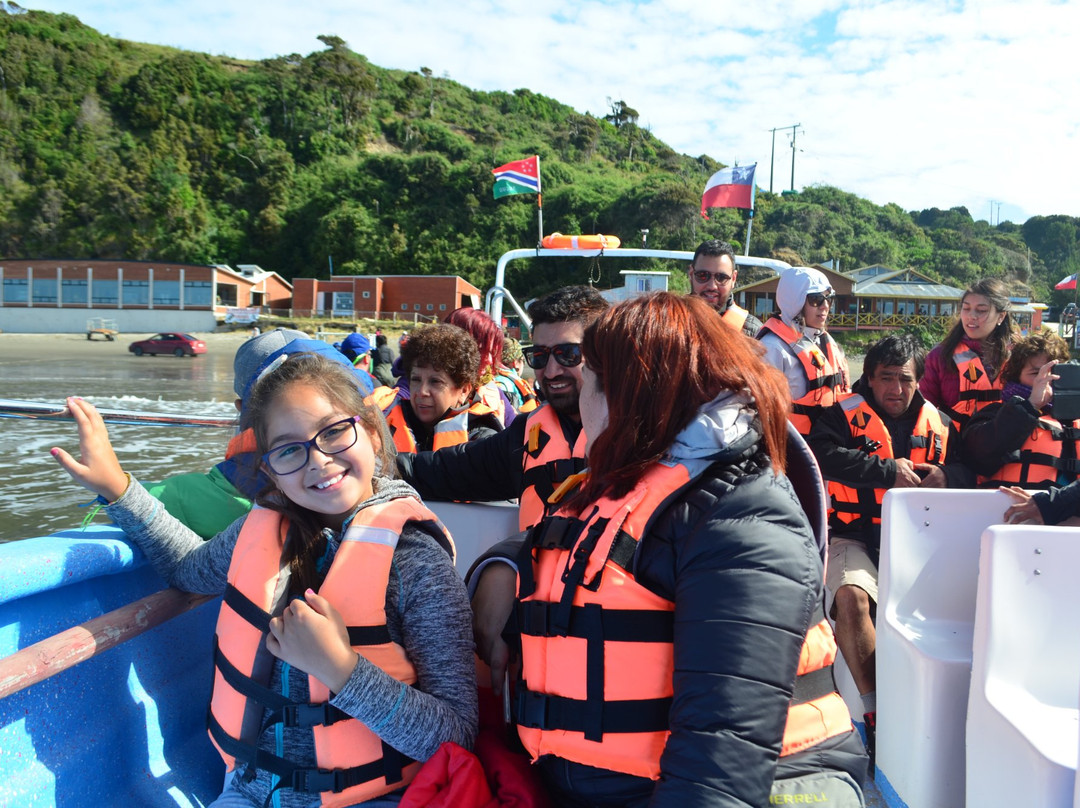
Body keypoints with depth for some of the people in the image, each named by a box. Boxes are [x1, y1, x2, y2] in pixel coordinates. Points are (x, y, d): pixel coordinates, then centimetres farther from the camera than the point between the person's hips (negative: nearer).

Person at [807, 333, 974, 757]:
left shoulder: (937, 423, 16)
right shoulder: (844, 414, 0)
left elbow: (967, 470, 20)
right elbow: (825, 455, -18)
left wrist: (945, 475, -5)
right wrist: (889, 472, -16)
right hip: (854, 535, -3)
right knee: (851, 596, -30)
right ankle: (875, 710, -17)